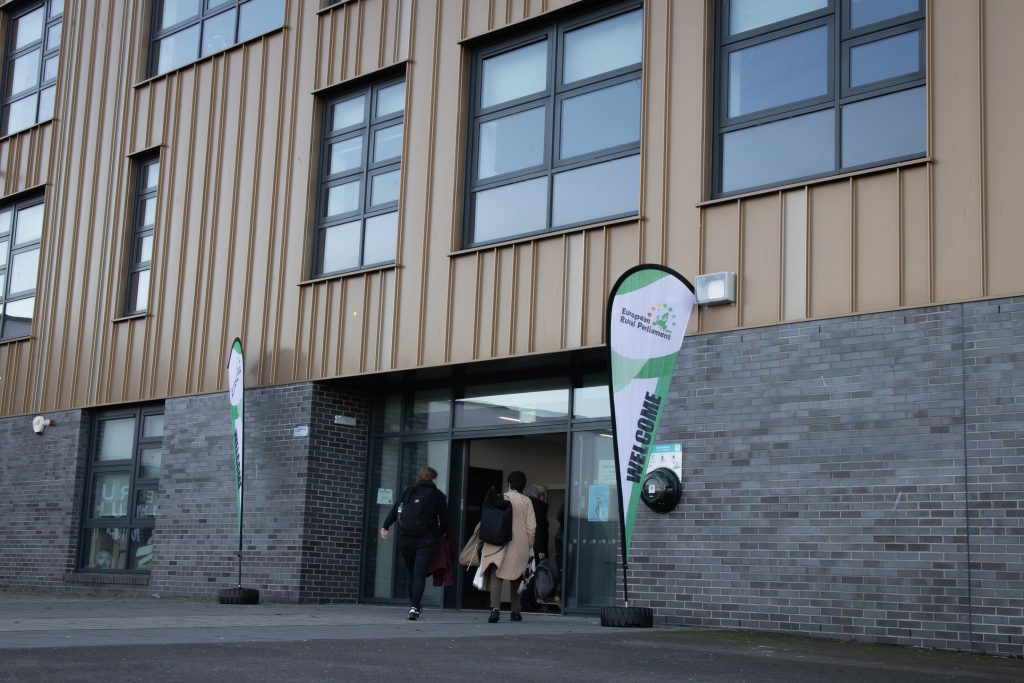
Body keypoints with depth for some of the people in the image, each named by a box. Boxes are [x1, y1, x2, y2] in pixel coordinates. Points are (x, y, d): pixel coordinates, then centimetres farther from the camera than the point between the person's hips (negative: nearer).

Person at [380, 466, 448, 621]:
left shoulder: (408, 492, 10)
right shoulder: (437, 495, 3)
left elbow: (395, 509, 1)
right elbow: (444, 519, 2)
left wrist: (385, 527, 1)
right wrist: (441, 534, 17)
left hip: (406, 539, 3)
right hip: (426, 541, -3)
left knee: (412, 573, 16)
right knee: (420, 574, -5)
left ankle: (414, 605, 18)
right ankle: (415, 607, -18)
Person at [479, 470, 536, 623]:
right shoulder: (526, 502, 1)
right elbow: (532, 527, 0)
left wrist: (488, 539, 11)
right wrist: (528, 546, 10)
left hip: (498, 545, -2)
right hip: (519, 546, 2)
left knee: (496, 576, -8)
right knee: (516, 578, 17)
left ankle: (495, 608, -27)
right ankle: (515, 612, 24)